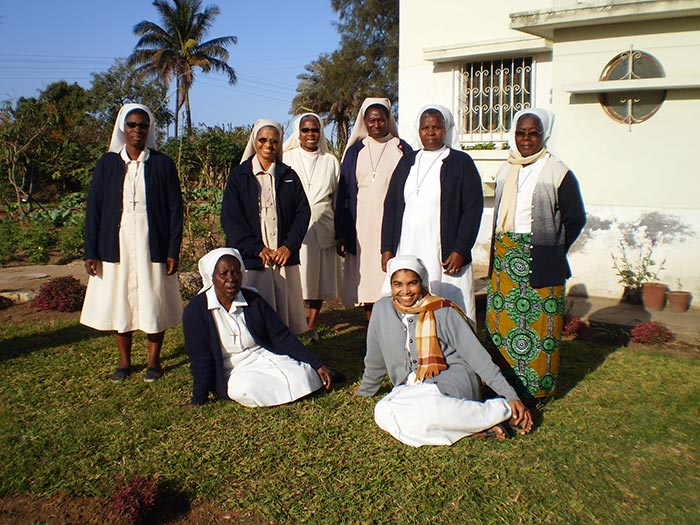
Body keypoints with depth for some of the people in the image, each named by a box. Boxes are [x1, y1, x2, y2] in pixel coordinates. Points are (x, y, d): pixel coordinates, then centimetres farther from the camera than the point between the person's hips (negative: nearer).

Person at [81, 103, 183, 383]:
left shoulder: (162, 164, 1)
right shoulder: (108, 163, 5)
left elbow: (175, 209, 0)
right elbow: (94, 208, 5)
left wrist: (173, 251, -6)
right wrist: (91, 252, -1)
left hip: (152, 246, -2)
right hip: (117, 246, 2)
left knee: (154, 303, 3)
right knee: (119, 302, 8)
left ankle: (153, 361, 19)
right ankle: (124, 362, 23)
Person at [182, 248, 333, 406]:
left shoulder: (253, 300, -1)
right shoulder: (196, 311, -8)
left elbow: (283, 338, -1)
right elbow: (200, 360, -7)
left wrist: (316, 365, -7)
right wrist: (197, 401, -12)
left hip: (268, 358, 2)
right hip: (233, 373, -2)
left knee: (301, 377, -25)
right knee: (248, 389, -35)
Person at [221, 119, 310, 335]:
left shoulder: (289, 176, 13)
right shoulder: (239, 175, 6)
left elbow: (303, 212, 7)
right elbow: (230, 218, -2)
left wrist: (289, 246, -7)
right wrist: (257, 248, -10)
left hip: (284, 258, 2)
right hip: (251, 259, -2)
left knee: (285, 311, 2)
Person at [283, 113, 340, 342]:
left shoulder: (330, 161, 12)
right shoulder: (287, 159, 6)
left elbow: (339, 198, 12)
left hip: (323, 229, 2)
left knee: (319, 277, 5)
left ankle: (311, 325, 17)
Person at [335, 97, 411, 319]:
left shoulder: (402, 149, 6)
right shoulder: (355, 151, 11)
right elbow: (343, 194, 10)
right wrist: (341, 234, 3)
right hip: (362, 227, 2)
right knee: (366, 279, 3)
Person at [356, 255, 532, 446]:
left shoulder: (443, 311, -4)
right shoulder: (382, 310, 5)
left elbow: (477, 355, -5)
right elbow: (375, 360, 19)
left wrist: (511, 397, -9)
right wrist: (364, 391, 29)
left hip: (453, 380, -4)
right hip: (410, 388, 4)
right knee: (383, 413, -30)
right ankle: (472, 423, -22)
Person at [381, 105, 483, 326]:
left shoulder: (461, 162, 3)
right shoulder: (407, 162, 15)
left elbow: (473, 208, -3)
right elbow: (390, 206, 14)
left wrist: (460, 251, -11)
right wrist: (387, 248, 6)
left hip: (445, 256, -3)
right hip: (406, 253, 4)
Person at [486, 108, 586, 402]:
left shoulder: (557, 173, -5)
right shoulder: (505, 171, 12)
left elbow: (575, 219, -2)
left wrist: (552, 251, -2)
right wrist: (500, 250, 9)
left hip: (539, 263, -5)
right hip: (504, 259, 5)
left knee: (538, 323, -1)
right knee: (501, 320, 6)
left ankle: (539, 388, 13)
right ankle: (507, 384, 20)